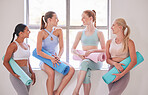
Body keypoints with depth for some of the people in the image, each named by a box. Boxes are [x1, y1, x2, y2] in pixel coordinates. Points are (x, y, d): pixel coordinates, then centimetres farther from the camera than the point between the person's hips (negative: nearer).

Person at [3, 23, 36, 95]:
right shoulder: (13, 45, -11)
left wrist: (32, 73, 5)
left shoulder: (27, 46, 12)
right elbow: (5, 62, -12)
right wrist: (14, 74, -22)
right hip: (17, 76, -8)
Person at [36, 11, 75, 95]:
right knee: (51, 72, -37)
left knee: (71, 70, -22)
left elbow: (62, 47, 0)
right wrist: (51, 58, -30)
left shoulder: (58, 31, 4)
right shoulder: (42, 33, -9)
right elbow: (39, 52, -17)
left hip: (55, 59, 5)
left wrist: (58, 56, -22)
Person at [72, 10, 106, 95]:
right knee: (86, 74, -34)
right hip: (84, 59, 3)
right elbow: (73, 49, 12)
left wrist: (92, 50, -16)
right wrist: (78, 54, -11)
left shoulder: (99, 33, 7)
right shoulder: (80, 33, 15)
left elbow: (104, 50, 1)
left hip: (96, 61, -2)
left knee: (85, 62, -38)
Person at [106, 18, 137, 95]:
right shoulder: (109, 42, 10)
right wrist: (115, 63, -13)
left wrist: (122, 74, -17)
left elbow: (134, 61, -10)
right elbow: (107, 59, 10)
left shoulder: (129, 42, -4)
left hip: (124, 72, -4)